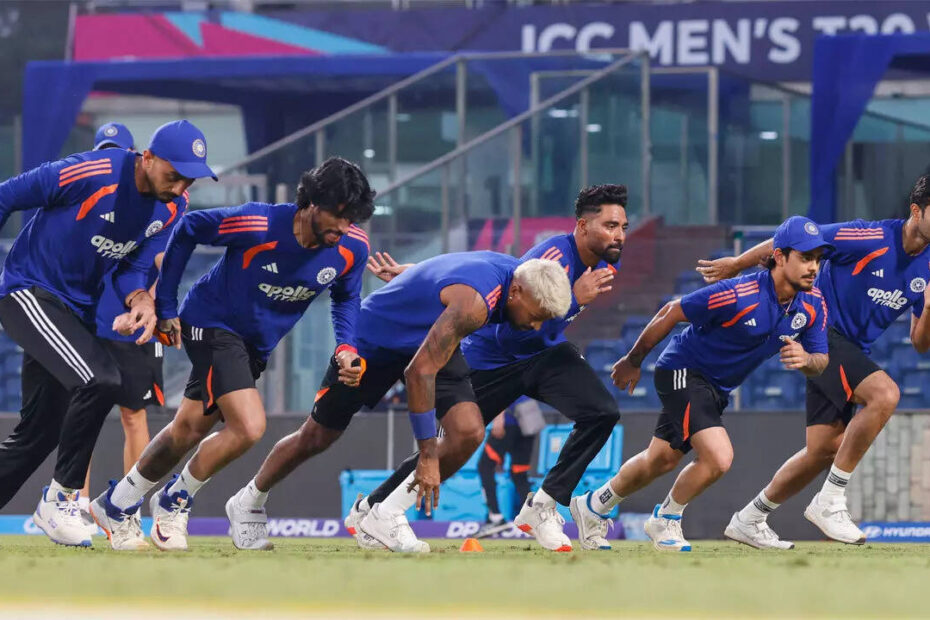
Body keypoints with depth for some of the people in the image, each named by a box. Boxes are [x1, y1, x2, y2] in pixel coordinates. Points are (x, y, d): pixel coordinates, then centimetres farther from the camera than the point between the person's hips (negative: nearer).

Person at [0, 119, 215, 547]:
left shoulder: (170, 207, -3)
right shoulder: (89, 174, -25)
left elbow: (132, 267, 6)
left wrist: (140, 300, -17)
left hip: (76, 310, 8)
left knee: (41, 431, 11)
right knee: (99, 379, -27)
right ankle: (62, 495, -12)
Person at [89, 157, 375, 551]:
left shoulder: (352, 248, -16)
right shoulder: (258, 225, -29)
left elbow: (345, 298, 7)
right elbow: (187, 230, -13)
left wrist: (346, 347, -12)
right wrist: (165, 307, -7)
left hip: (257, 345, 6)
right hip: (213, 324, -6)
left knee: (189, 431, 15)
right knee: (249, 426, -22)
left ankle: (115, 505, 33)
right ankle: (174, 501, 1)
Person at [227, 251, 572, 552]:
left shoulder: (514, 272, -14)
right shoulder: (474, 302, -40)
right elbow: (419, 371, -38)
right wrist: (429, 455, -36)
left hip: (430, 340, 7)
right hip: (373, 336, -7)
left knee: (469, 432, -16)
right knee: (316, 438, 9)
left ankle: (384, 518, -4)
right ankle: (249, 502, 35)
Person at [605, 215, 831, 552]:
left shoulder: (813, 304, -12)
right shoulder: (739, 295, -31)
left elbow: (820, 362, -3)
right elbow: (671, 313, -19)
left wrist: (805, 359, -30)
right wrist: (633, 361, -7)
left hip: (717, 387, 7)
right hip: (683, 371, -7)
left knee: (660, 461, 20)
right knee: (718, 458, -23)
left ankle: (595, 506, 44)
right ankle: (665, 520, 3)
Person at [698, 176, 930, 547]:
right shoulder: (871, 238, -19)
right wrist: (737, 264, 0)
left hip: (853, 350, 8)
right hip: (824, 332, -8)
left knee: (826, 449, 6)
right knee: (885, 394, -30)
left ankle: (749, 520, 25)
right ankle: (829, 501, -24)